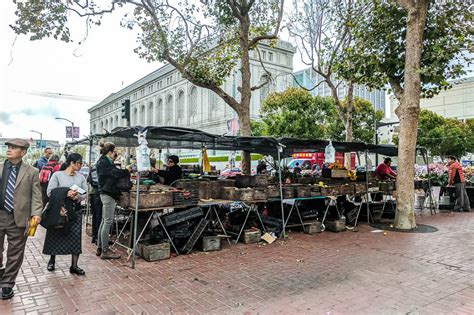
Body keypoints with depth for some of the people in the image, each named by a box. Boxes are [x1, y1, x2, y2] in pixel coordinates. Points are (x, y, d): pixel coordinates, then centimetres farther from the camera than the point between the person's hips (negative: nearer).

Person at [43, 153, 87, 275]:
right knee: (55, 235, 11)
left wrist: (77, 197, -18)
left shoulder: (81, 177, 6)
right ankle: (52, 260, 36)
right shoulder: (57, 175, -4)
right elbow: (50, 192, -10)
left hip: (75, 211, 3)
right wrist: (66, 194, -23)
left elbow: (85, 194, 3)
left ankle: (74, 266, 9)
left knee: (76, 237, 0)